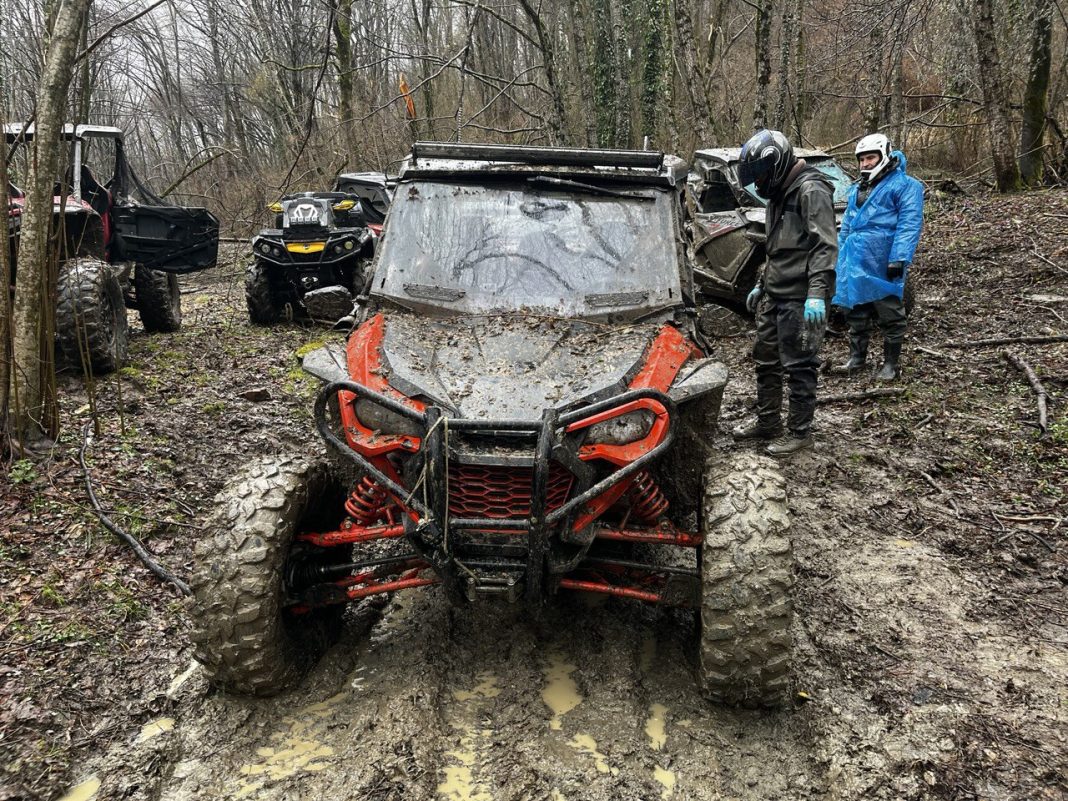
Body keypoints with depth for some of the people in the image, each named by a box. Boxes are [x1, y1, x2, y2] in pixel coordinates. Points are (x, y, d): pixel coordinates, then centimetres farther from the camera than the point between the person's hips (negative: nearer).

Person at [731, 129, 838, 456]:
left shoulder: (811, 190, -13)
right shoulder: (780, 194, 18)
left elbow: (825, 245, -21)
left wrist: (817, 292, -29)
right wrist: (761, 284, 27)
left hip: (799, 299, -10)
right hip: (774, 295, 10)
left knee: (799, 367, -3)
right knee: (765, 360, 16)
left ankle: (799, 432, 7)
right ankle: (767, 423, 28)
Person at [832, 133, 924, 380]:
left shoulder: (904, 185, -4)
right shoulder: (857, 189, 21)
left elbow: (909, 224, -14)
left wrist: (899, 259, -23)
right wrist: (841, 258, 21)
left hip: (882, 264, -7)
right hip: (854, 262, 7)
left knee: (890, 315, 1)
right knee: (855, 312, 12)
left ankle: (891, 364, 8)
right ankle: (857, 358, 24)